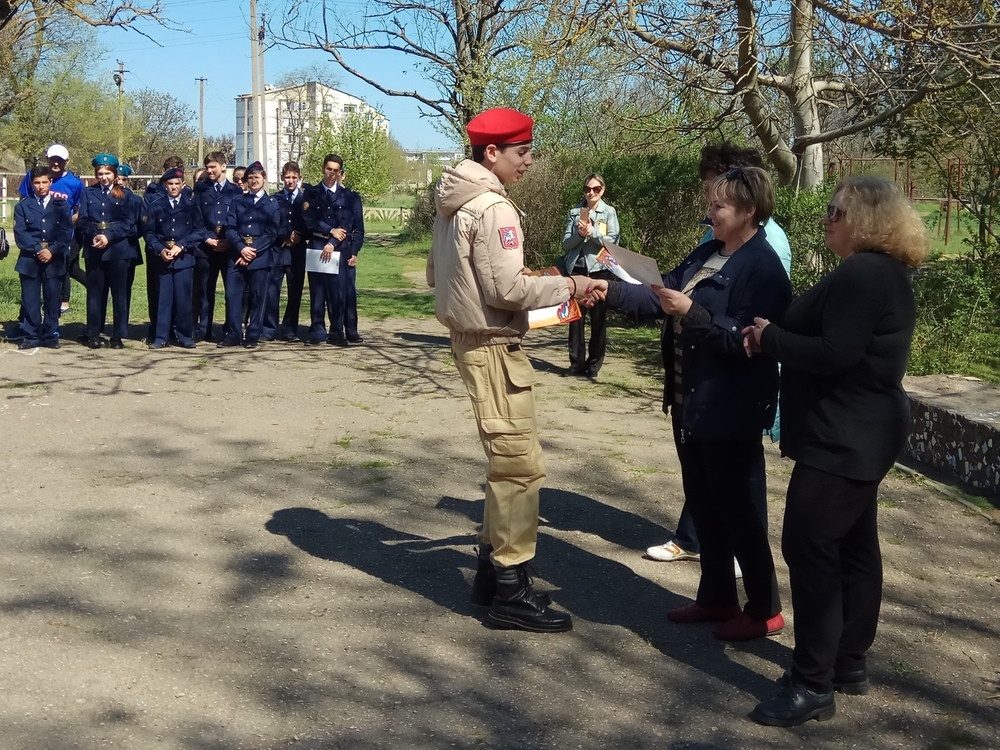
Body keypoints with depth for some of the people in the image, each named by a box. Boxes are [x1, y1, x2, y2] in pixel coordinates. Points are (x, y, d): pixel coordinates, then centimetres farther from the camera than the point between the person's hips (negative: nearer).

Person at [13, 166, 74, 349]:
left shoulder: (62, 205, 10)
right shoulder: (22, 206, 11)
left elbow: (66, 232, 1)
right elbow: (20, 233, 1)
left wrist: (51, 250, -12)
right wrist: (37, 249, -12)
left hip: (54, 259, 0)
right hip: (29, 259, 0)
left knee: (52, 299, 1)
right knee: (30, 299, -1)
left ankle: (51, 336, 7)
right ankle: (31, 336, 4)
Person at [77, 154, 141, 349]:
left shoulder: (124, 195, 6)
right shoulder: (88, 193, 10)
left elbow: (129, 223, -2)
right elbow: (82, 221, 3)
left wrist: (109, 236, -15)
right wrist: (94, 236, -16)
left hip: (118, 250, -1)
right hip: (93, 249, 1)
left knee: (119, 293, 0)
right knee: (95, 293, 4)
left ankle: (118, 336, 5)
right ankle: (93, 334, 11)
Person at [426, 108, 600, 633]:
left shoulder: (453, 203, 12)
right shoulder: (493, 208, -18)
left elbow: (435, 274, 20)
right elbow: (507, 289, -22)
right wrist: (567, 286, -12)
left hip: (470, 340, 10)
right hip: (493, 347, -10)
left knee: (505, 462, 17)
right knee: (520, 465, -5)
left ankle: (492, 566, 25)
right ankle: (510, 591, 0)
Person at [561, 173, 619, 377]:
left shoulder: (609, 212, 4)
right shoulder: (575, 212, 8)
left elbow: (613, 241, -6)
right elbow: (566, 244, 4)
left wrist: (593, 232, -18)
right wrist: (579, 235, -14)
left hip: (599, 270, -2)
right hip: (576, 269, 2)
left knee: (598, 318, 4)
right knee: (575, 317, 3)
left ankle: (594, 364, 11)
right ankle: (576, 363, 10)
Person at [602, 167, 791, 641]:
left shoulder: (762, 268, -16)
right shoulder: (706, 254, 10)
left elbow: (743, 340, -23)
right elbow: (660, 296, 7)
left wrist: (691, 312, -29)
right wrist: (610, 290, -5)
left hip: (729, 411, -9)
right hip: (691, 402, 9)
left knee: (735, 508, 2)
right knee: (703, 505, 16)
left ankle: (764, 610, 18)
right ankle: (717, 598, 30)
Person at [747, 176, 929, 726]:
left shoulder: (860, 274, -19)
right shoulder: (882, 272, 15)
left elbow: (835, 354, -27)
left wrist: (771, 339, -14)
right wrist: (778, 337, -1)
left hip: (843, 438, -11)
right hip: (861, 433, 11)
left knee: (809, 548, -8)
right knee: (854, 547, 15)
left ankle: (813, 685, -3)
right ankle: (849, 664, 25)